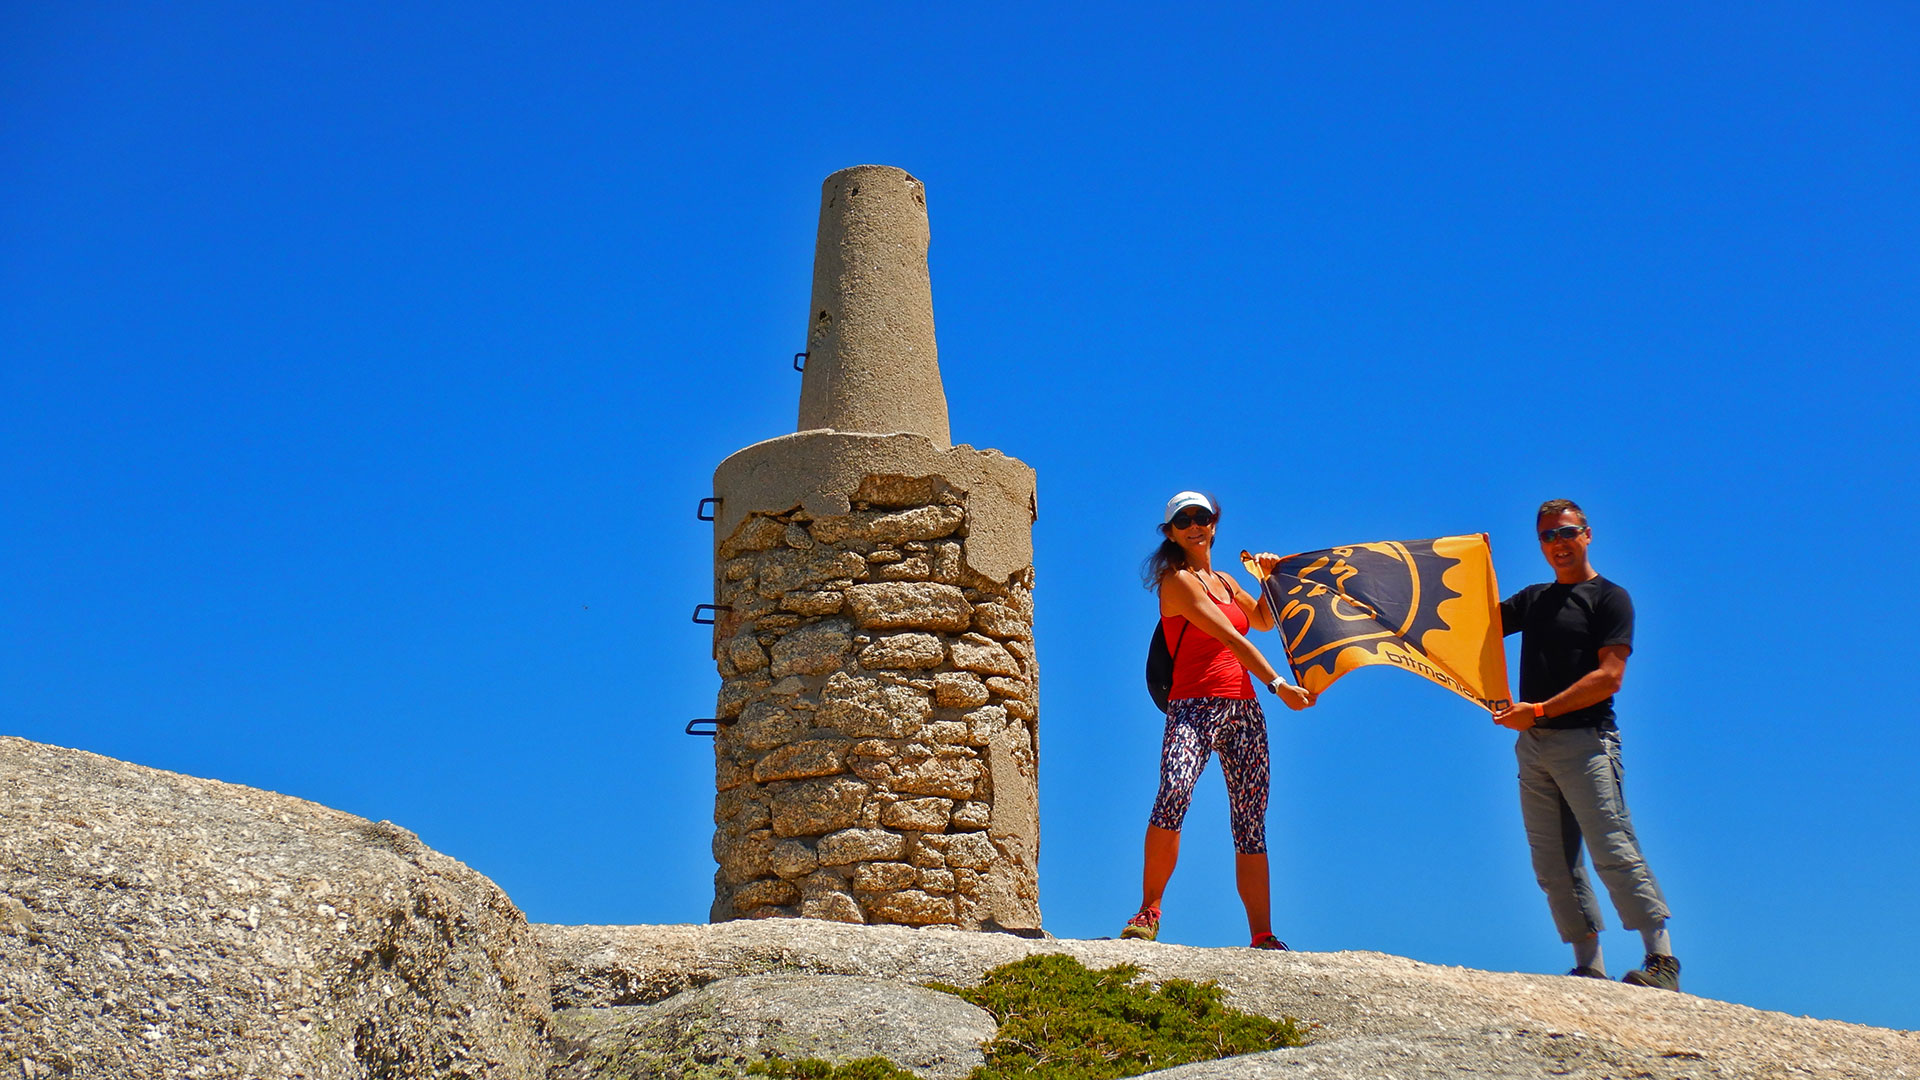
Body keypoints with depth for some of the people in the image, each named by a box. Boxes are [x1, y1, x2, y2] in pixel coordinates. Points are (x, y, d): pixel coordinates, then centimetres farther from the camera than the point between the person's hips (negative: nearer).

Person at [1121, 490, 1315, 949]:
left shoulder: (1225, 581, 20)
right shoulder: (1177, 580, -3)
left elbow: (1263, 620, 38)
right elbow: (1230, 637, -13)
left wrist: (1271, 577, 21)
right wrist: (1276, 683, -19)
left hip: (1243, 710, 7)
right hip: (1195, 707, -7)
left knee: (1251, 824, 1)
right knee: (1173, 795, -31)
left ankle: (1262, 936, 2)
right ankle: (1149, 910, -19)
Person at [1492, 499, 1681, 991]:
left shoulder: (1609, 598, 2)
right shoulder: (1532, 600, 21)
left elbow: (1608, 676, -9)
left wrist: (1538, 711, -14)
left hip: (1584, 741, -6)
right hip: (1533, 746, 6)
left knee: (1614, 853, -13)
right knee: (1553, 867, 2)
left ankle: (1661, 958, -10)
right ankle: (1589, 968, 5)